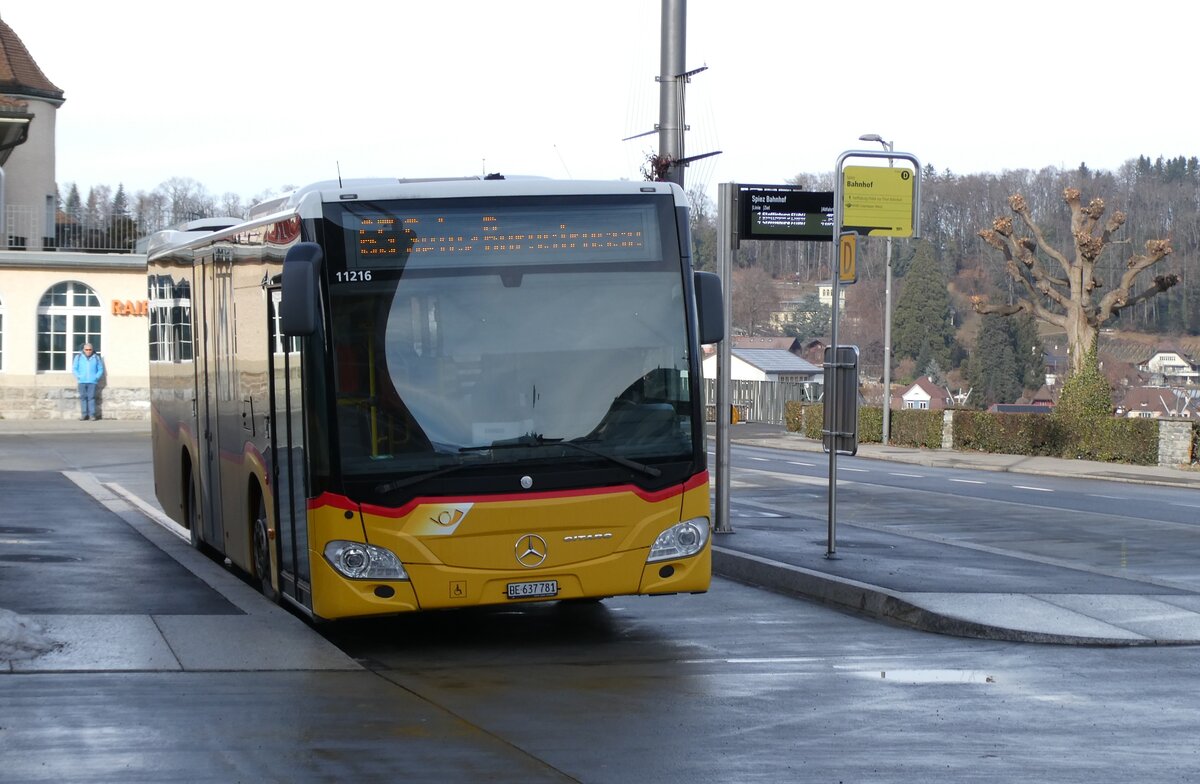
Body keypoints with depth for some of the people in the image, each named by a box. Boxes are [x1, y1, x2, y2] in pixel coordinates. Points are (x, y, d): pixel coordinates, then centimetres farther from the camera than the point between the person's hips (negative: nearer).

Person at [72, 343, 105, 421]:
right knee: (83, 397, -2)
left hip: (92, 382, -1)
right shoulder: (78, 357, 9)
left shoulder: (96, 358, 8)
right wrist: (78, 376, -5)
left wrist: (96, 377, -4)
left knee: (91, 397, -8)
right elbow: (74, 368, 10)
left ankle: (92, 414, -7)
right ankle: (84, 414, 0)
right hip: (82, 382, 1)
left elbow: (100, 369, 11)